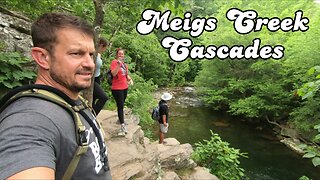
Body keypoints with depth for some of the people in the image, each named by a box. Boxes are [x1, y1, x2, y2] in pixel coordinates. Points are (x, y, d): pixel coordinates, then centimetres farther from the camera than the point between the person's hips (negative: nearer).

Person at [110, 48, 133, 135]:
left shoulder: (124, 63, 12)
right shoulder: (114, 62, -10)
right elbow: (113, 74, -23)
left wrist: (129, 79, 4)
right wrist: (118, 65, -33)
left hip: (125, 87, 7)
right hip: (117, 88, -7)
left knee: (122, 105, 18)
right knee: (120, 106, -7)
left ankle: (121, 119, 35)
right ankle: (122, 125, -3)